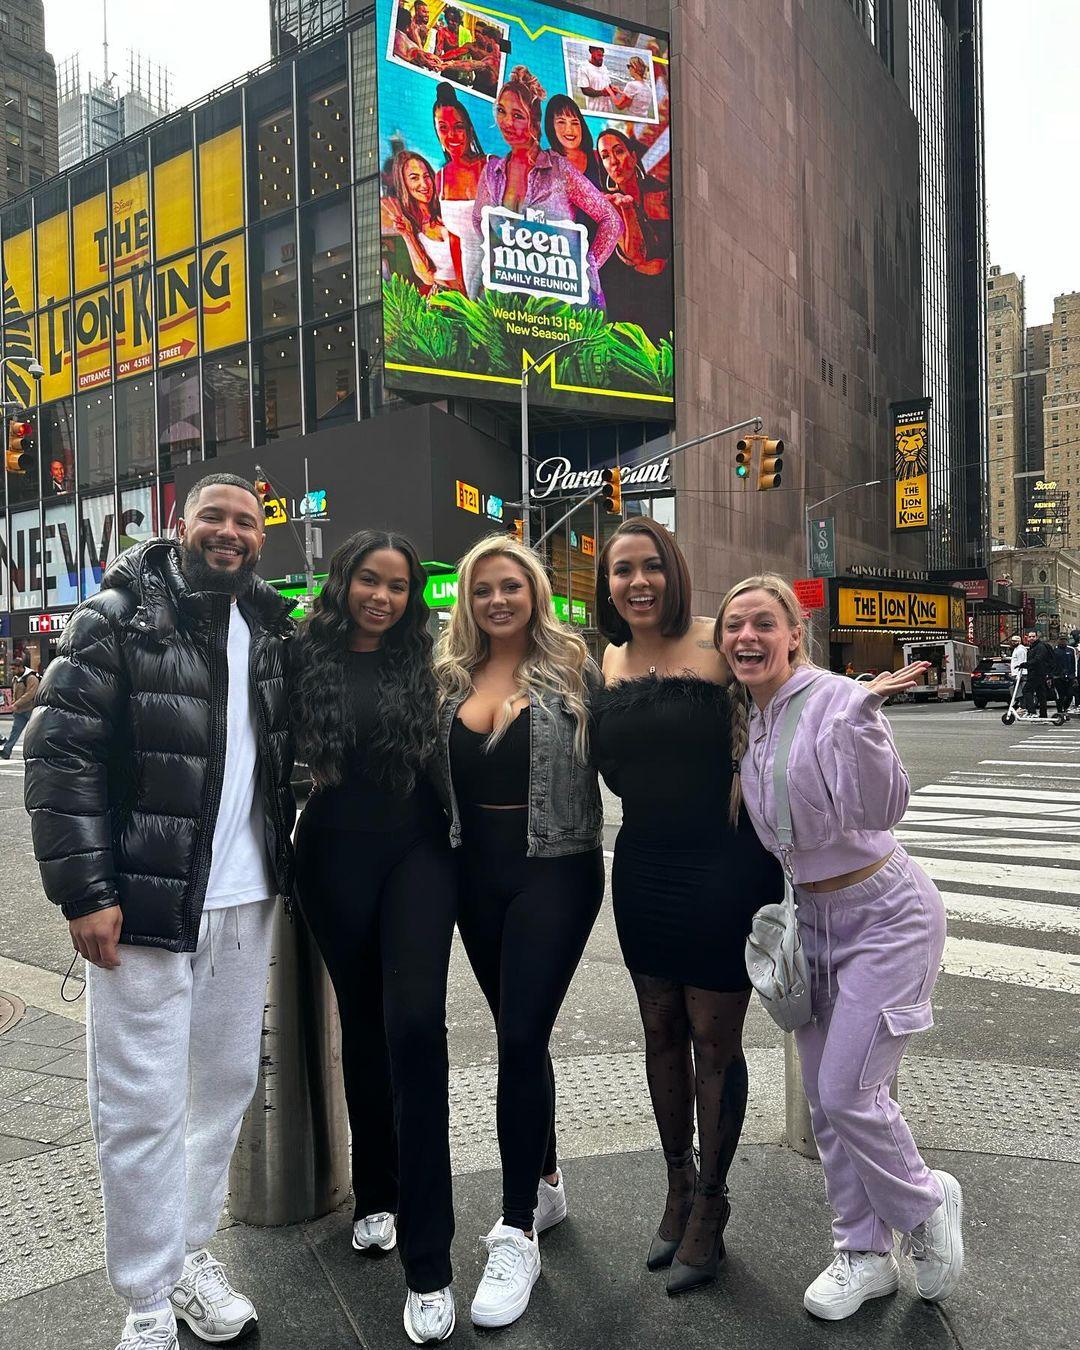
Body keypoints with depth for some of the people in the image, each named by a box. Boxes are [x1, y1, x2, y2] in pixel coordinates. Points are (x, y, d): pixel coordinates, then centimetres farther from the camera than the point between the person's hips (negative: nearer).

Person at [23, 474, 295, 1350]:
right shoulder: (118, 620, -7)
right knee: (141, 1107, 4)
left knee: (229, 1083, 16)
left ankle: (191, 1255, 36)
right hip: (143, 903, -5)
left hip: (246, 901, 6)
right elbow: (58, 752, -11)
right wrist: (85, 891, -15)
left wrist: (285, 859, 12)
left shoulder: (271, 630, 9)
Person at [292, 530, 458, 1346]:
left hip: (417, 853, 0)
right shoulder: (306, 658, -2)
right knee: (363, 1024, 15)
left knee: (415, 1024, -11)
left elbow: (447, 753, 7)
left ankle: (429, 1264, 1)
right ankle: (375, 1195, 38)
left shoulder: (424, 660, 2)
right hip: (338, 858, 1)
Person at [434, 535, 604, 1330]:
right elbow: (431, 773, 11)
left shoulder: (572, 665, -4)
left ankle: (517, 1233, 7)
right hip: (477, 876, 5)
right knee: (517, 1035, 16)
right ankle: (545, 1184, 36)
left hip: (555, 870, -4)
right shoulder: (451, 678, 6)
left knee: (522, 1038, -7)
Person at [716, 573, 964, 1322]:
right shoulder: (744, 721, 2)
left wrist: (862, 713, -44)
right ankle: (865, 1255, 32)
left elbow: (880, 807, -33)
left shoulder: (833, 698, -20)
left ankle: (928, 1204, 25)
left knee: (847, 1091, -7)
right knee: (825, 1098, 12)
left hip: (886, 913, -7)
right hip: (814, 915, 7)